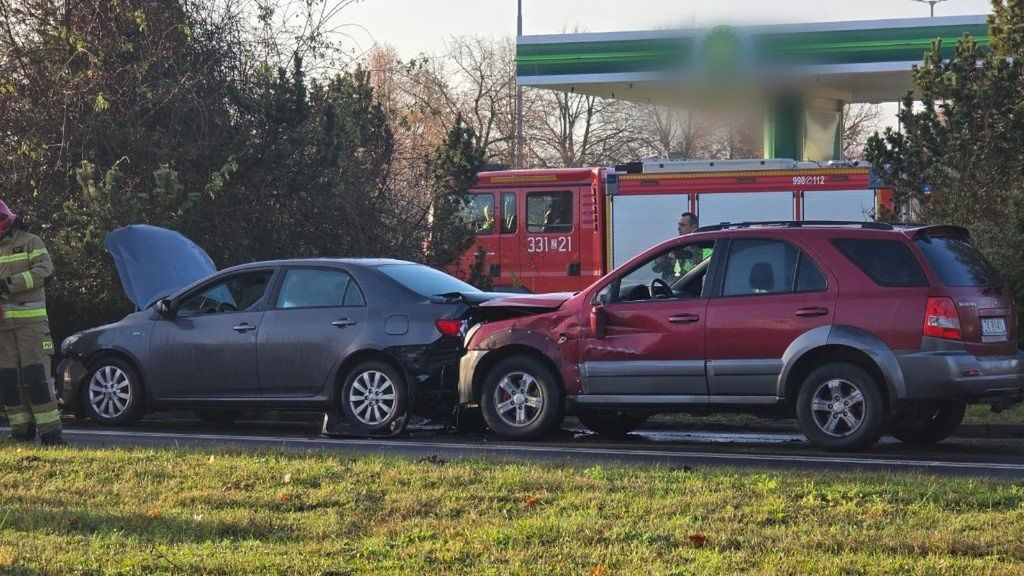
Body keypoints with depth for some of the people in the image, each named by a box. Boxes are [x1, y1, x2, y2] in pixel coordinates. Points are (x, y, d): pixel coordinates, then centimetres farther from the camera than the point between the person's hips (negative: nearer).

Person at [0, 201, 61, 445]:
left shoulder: (29, 242, 2)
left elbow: (44, 270, -11)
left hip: (30, 321, -6)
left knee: (36, 375, -11)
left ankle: (50, 431, -10)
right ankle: (22, 430, 8)